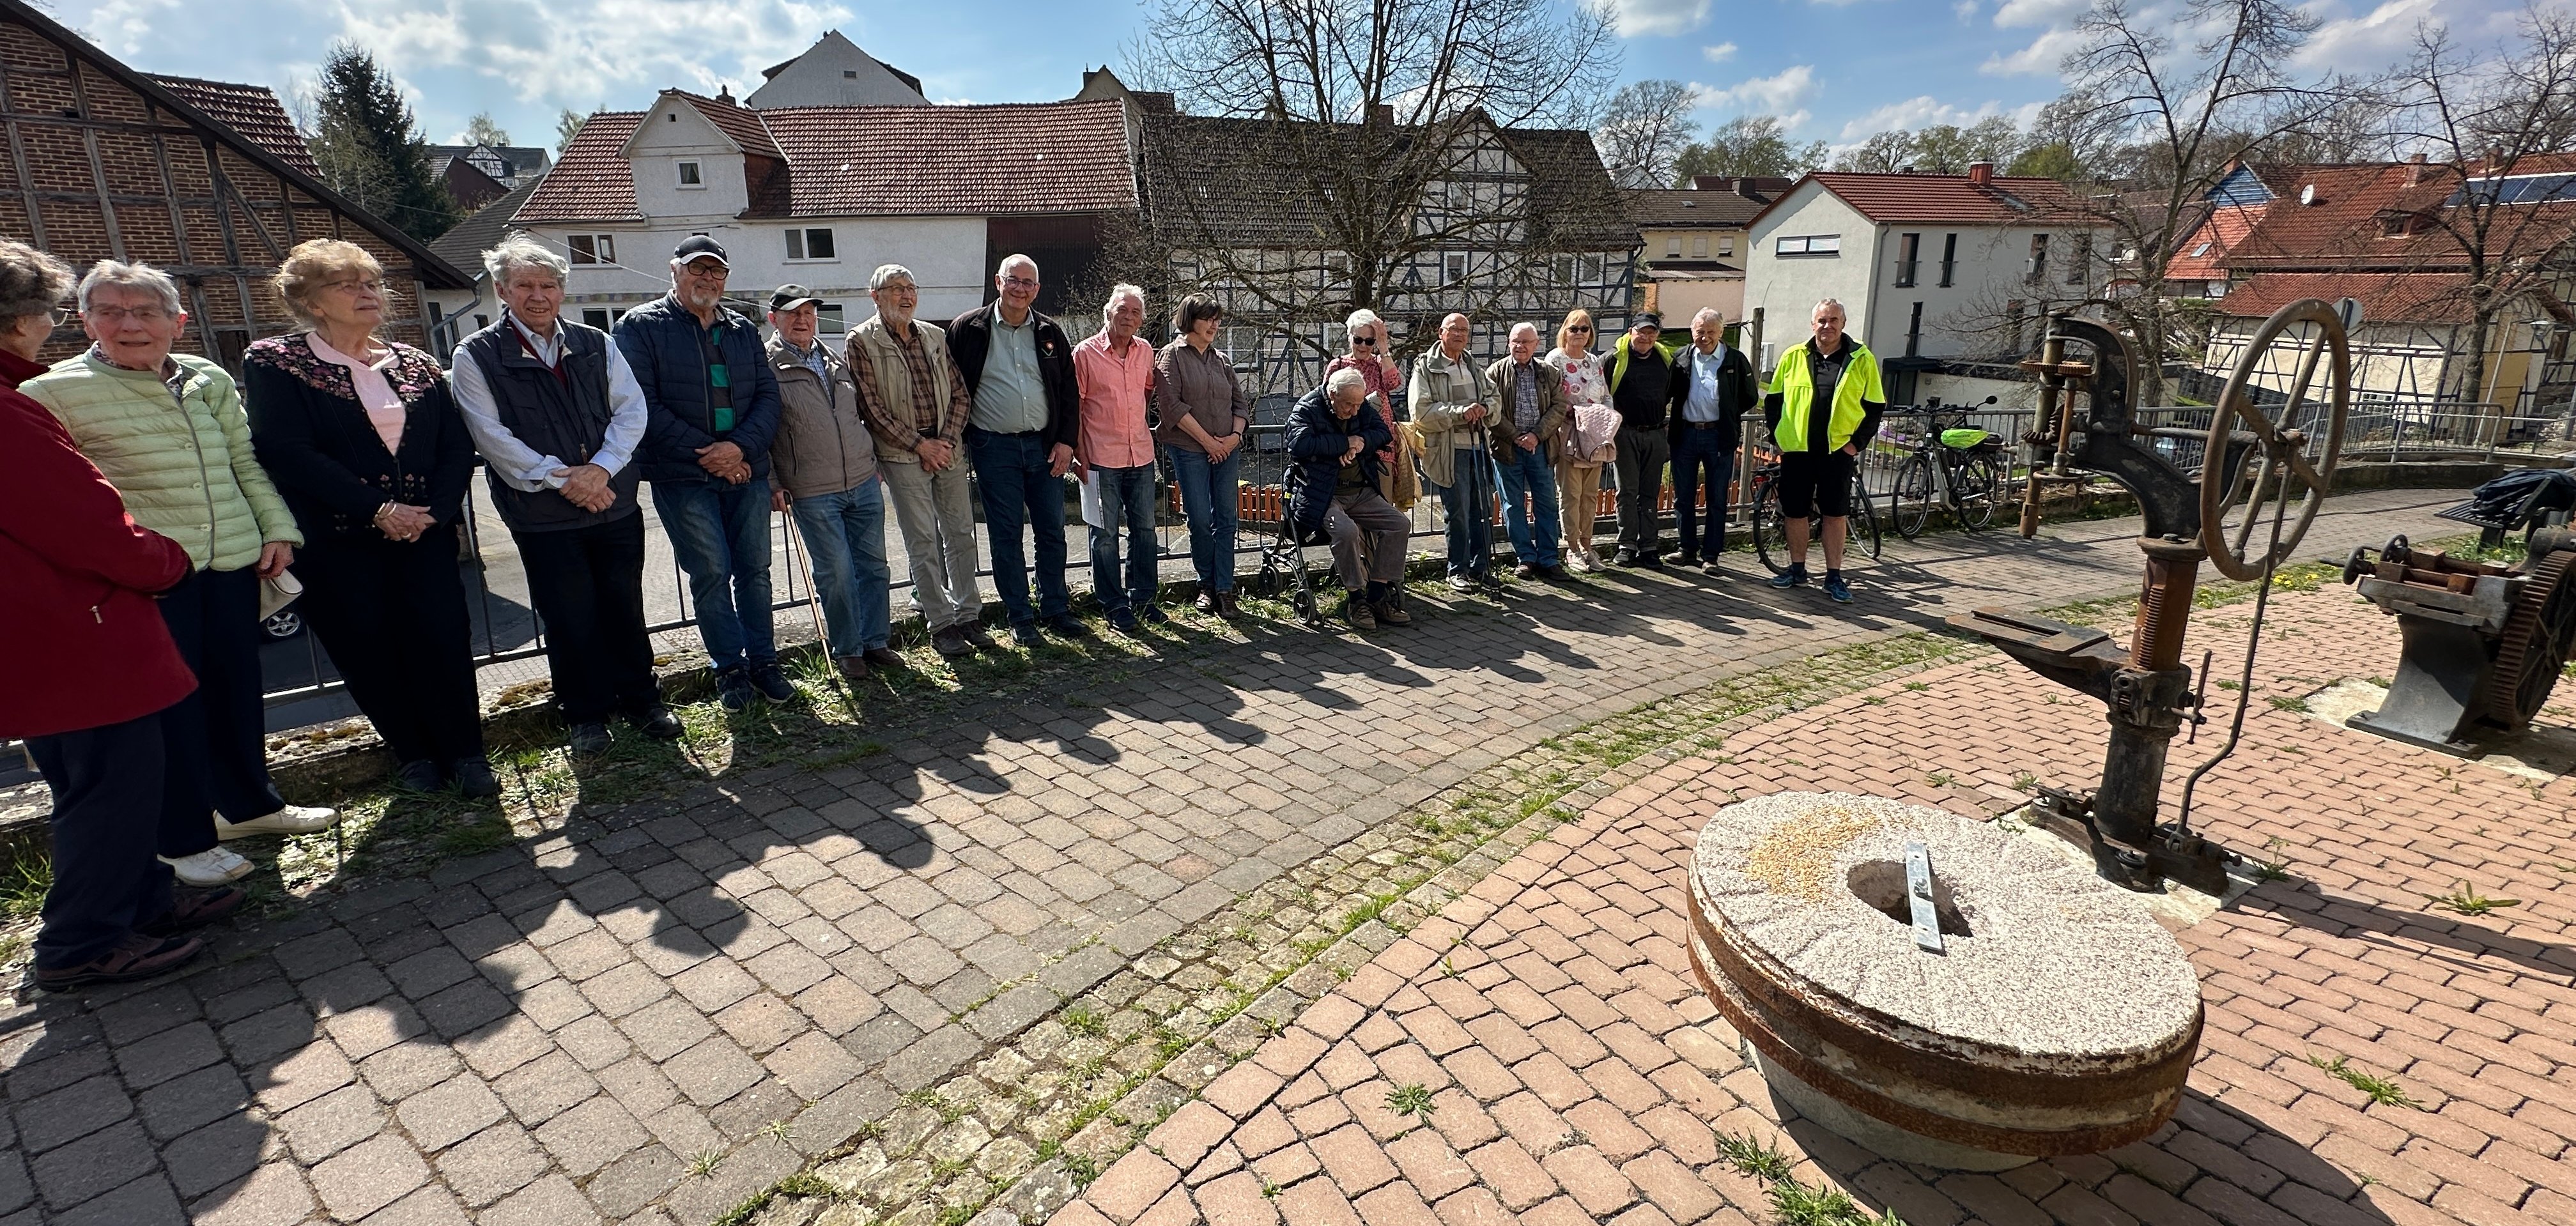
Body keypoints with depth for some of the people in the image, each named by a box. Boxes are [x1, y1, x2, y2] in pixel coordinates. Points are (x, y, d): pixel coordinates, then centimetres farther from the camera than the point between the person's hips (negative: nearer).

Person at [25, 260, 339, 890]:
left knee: (237, 688, 15)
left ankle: (249, 802, 32)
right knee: (170, 702, 2)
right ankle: (185, 839, 15)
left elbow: (247, 463, 15)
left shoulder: (210, 381, 10)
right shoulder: (54, 393, -3)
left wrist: (276, 529, 7)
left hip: (232, 563, 4)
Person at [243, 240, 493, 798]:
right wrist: (377, 509, -17)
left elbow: (458, 446, 5)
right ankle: (413, 753, 18)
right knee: (368, 649, 4)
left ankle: (465, 752, 6)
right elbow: (288, 453, -10)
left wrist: (435, 510, -10)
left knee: (444, 639, -5)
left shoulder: (416, 365, 12)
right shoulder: (275, 364, 1)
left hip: (423, 531, 2)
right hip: (337, 542, -2)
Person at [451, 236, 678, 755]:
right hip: (543, 516, -2)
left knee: (625, 608, 10)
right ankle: (586, 714, 21)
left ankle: (641, 699, 25)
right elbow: (491, 435, -7)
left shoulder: (596, 345, 8)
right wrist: (562, 479, -14)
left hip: (616, 503, 2)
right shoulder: (476, 356, -1)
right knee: (570, 618, 6)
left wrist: (600, 468, -14)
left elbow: (632, 409, 0)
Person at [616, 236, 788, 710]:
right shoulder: (641, 326, 0)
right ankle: (729, 667, 13)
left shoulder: (744, 329, 13)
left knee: (755, 569, 7)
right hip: (683, 477, -4)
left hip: (747, 471, 4)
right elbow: (642, 404, -9)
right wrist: (704, 453, -15)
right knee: (711, 572, 0)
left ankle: (763, 661, 18)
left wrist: (741, 447, -13)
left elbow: (768, 394, 5)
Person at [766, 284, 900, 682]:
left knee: (873, 565, 9)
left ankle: (875, 641, 22)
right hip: (812, 493, -5)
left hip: (864, 483, 5)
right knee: (836, 573, -2)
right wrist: (772, 484, -9)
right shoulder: (767, 366, -3)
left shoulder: (838, 361, 15)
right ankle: (846, 650, 14)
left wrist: (874, 459, 21)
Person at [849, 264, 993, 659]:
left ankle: (968, 615, 16)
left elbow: (960, 394, 9)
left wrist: (947, 440, -5)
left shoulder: (936, 337, 12)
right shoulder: (862, 341, -3)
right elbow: (871, 407, -8)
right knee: (923, 542, -2)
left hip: (948, 449, 4)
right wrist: (920, 445, -12)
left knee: (961, 534, 6)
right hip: (901, 455, -4)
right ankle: (940, 623, 6)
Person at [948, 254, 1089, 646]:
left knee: (1052, 532, 7)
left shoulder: (1050, 332, 8)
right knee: (1007, 535, 3)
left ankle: (1055, 610, 20)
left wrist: (1066, 441, 0)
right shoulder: (968, 329, -1)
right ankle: (1020, 618, 12)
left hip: (1045, 445, 3)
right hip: (994, 447, -3)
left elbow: (1069, 390, 9)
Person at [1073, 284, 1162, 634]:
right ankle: (1115, 605, 11)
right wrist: (1080, 454, -8)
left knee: (1144, 528, 10)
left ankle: (1142, 598, 23)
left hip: (1141, 455, 5)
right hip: (1102, 458, -5)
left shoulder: (1146, 352, 8)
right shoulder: (1086, 353, -5)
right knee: (1105, 533, 2)